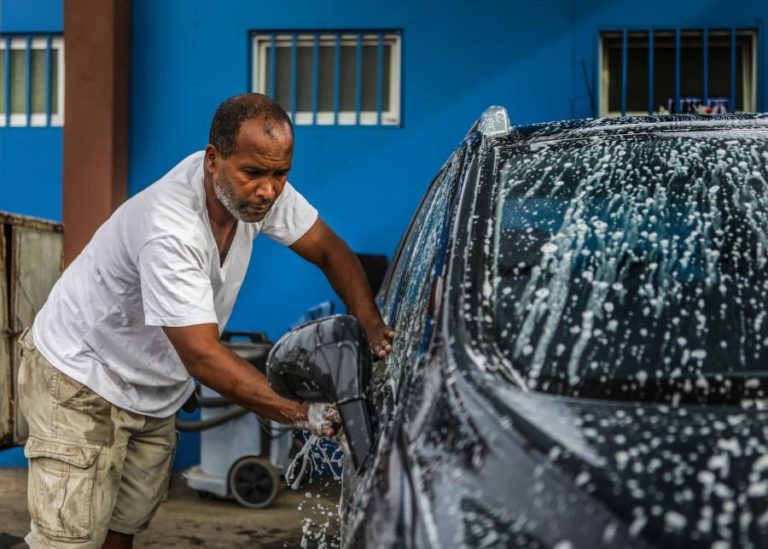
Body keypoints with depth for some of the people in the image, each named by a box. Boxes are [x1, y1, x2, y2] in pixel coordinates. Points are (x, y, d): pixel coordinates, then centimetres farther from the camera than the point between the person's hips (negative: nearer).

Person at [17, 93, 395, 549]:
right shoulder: (169, 230, -36)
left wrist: (373, 325, -19)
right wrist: (303, 413, -42)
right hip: (80, 380, -7)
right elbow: (203, 356, -38)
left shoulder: (259, 186, -14)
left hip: (153, 394, 7)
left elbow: (330, 250, -3)